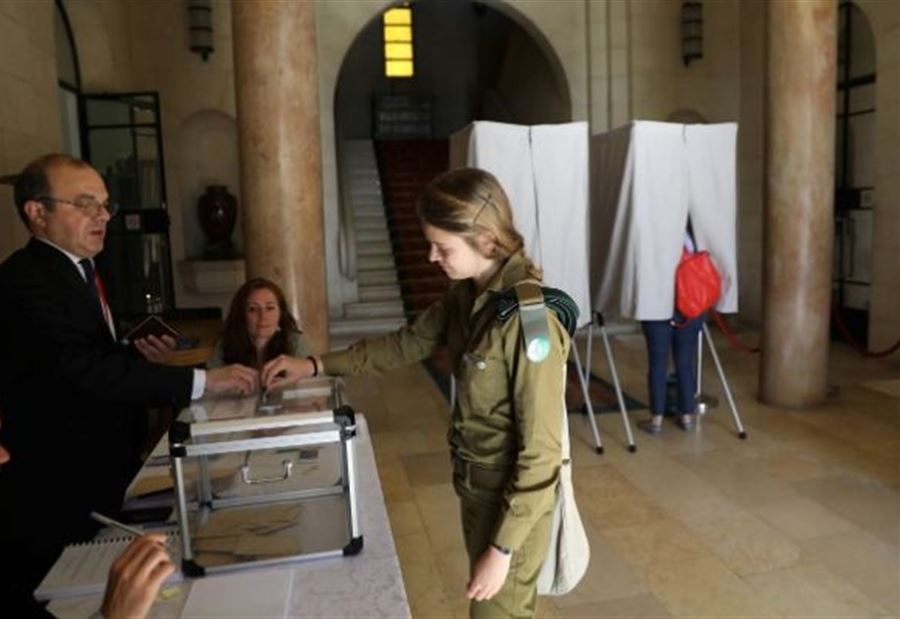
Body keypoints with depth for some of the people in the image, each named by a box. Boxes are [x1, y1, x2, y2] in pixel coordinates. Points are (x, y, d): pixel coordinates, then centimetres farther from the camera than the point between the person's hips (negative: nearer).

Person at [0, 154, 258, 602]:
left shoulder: (78, 270, 9)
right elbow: (84, 369, -34)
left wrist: (138, 356, -4)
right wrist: (202, 380, -37)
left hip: (100, 474, 9)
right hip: (57, 494, -8)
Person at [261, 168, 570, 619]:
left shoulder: (528, 320, -29)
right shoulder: (466, 296, -3)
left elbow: (540, 451, -25)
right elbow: (409, 344, 11)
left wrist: (502, 547, -20)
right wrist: (317, 365, 6)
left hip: (514, 502, -8)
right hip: (476, 488, 8)